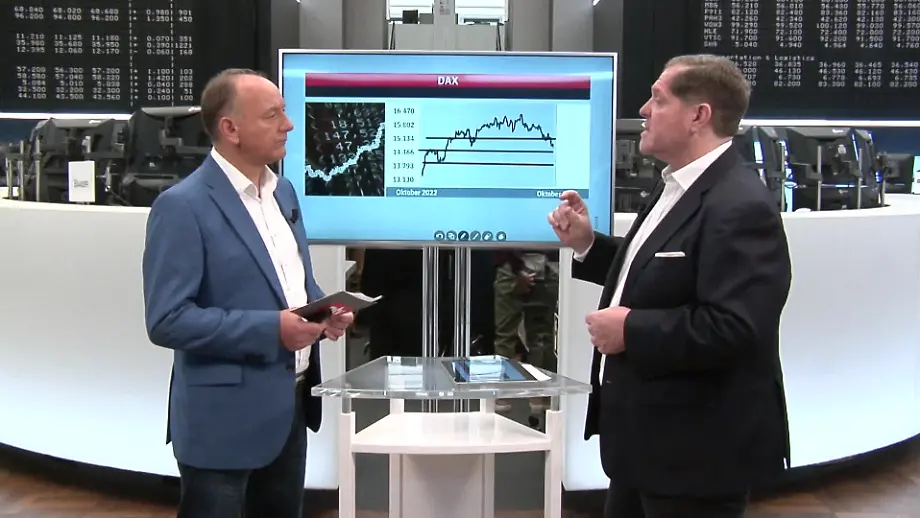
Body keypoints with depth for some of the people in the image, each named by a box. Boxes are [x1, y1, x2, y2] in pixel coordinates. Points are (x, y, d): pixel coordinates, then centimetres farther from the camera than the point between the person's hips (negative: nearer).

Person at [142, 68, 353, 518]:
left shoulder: (283, 190, 9)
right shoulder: (183, 206, -17)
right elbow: (167, 320, -20)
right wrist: (270, 329, -23)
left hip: (291, 404, 8)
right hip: (226, 416, -7)